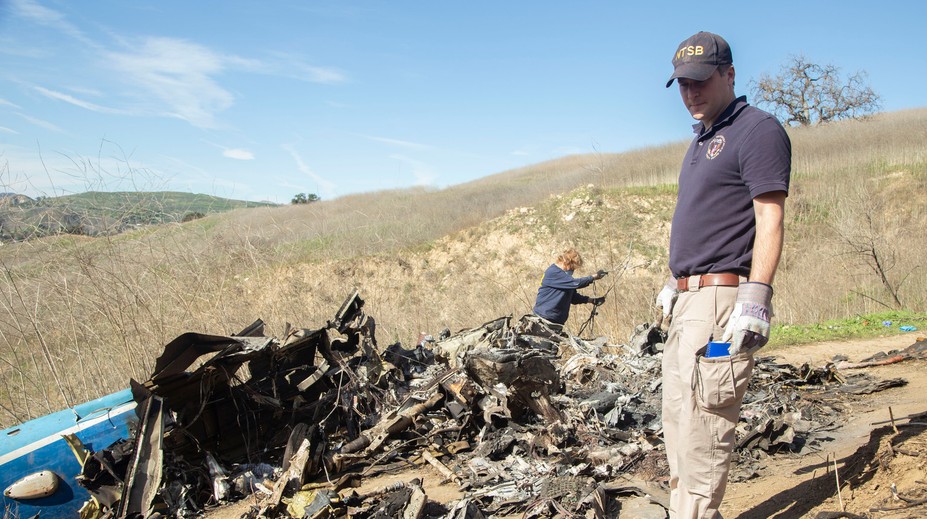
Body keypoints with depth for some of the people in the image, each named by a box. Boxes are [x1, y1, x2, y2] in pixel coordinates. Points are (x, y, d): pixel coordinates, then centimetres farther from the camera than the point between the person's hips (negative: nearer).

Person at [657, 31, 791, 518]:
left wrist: (755, 299, -22)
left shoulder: (758, 130, -7)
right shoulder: (701, 141, 21)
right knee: (677, 416, 15)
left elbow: (769, 221, -15)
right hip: (687, 300, 10)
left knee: (703, 423, -9)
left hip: (722, 298, -10)